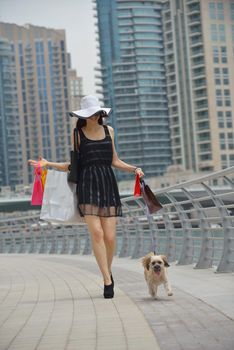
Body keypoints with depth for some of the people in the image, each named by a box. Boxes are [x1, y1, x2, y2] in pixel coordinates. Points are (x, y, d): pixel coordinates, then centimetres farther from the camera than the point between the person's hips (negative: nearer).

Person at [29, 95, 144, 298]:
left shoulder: (109, 131, 14)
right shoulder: (78, 134, 6)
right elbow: (72, 165, 8)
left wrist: (134, 169, 5)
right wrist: (48, 164, -5)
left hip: (108, 185, 2)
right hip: (87, 185, -2)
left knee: (110, 237, -4)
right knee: (96, 233, -15)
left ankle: (108, 271, 23)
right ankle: (108, 281, -10)